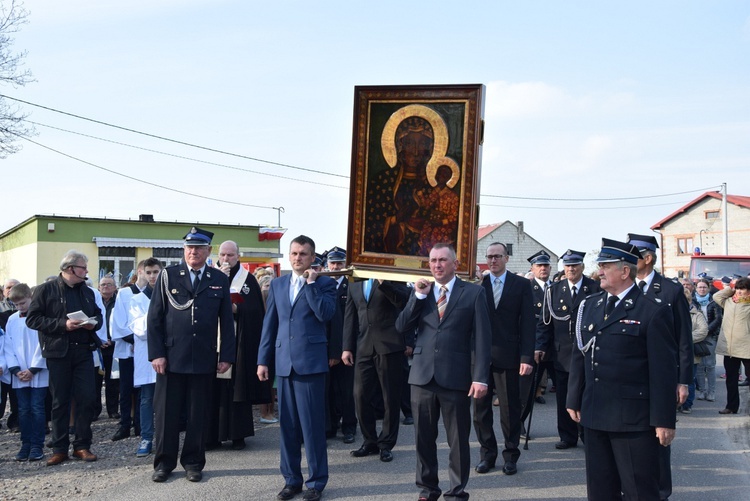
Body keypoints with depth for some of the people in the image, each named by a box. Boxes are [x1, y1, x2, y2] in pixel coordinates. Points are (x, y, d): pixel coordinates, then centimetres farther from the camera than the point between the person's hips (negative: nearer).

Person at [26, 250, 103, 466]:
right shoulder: (46, 290, -2)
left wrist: (93, 323, -2)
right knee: (60, 402, 4)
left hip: (83, 351, 4)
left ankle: (82, 446, 11)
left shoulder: (87, 291, 13)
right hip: (58, 352, -4)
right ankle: (60, 449, 14)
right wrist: (62, 324, -16)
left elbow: (98, 315, 22)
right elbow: (32, 319, -7)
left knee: (87, 399, 0)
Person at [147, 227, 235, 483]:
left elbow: (226, 321, 7)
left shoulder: (219, 280, 7)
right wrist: (156, 353, -6)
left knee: (198, 414, 7)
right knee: (166, 412, 5)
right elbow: (154, 317, 1)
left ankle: (193, 462, 19)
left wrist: (226, 356, 1)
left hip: (204, 361, 1)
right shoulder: (168, 275, 3)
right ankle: (164, 462, 18)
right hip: (171, 358, -1)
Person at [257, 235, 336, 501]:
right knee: (287, 424, 10)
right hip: (284, 363, 4)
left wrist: (311, 283, -13)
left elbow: (326, 313, -16)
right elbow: (269, 324, 13)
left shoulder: (325, 283, 1)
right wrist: (263, 360, 9)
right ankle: (291, 479, 21)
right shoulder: (277, 284, 13)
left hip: (311, 362, -4)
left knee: (312, 424, -1)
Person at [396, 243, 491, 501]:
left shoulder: (473, 293, 1)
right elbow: (401, 326, 4)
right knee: (424, 437, 12)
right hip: (422, 374, 3)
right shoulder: (420, 292, 12)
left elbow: (482, 337, -3)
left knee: (458, 439, 5)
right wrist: (419, 296, -6)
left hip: (456, 377, -3)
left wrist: (480, 377, -11)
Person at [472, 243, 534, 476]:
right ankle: (487, 453, 23)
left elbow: (527, 323, -3)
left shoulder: (521, 285, 1)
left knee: (510, 408, 7)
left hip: (507, 356, -1)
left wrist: (527, 357, -8)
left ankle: (511, 455, 21)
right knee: (480, 407, 9)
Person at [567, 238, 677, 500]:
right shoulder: (590, 305, 10)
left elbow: (664, 369, -10)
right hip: (594, 414, 6)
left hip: (633, 418, -6)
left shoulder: (653, 311, -9)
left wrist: (664, 420, -12)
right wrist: (574, 400, 13)